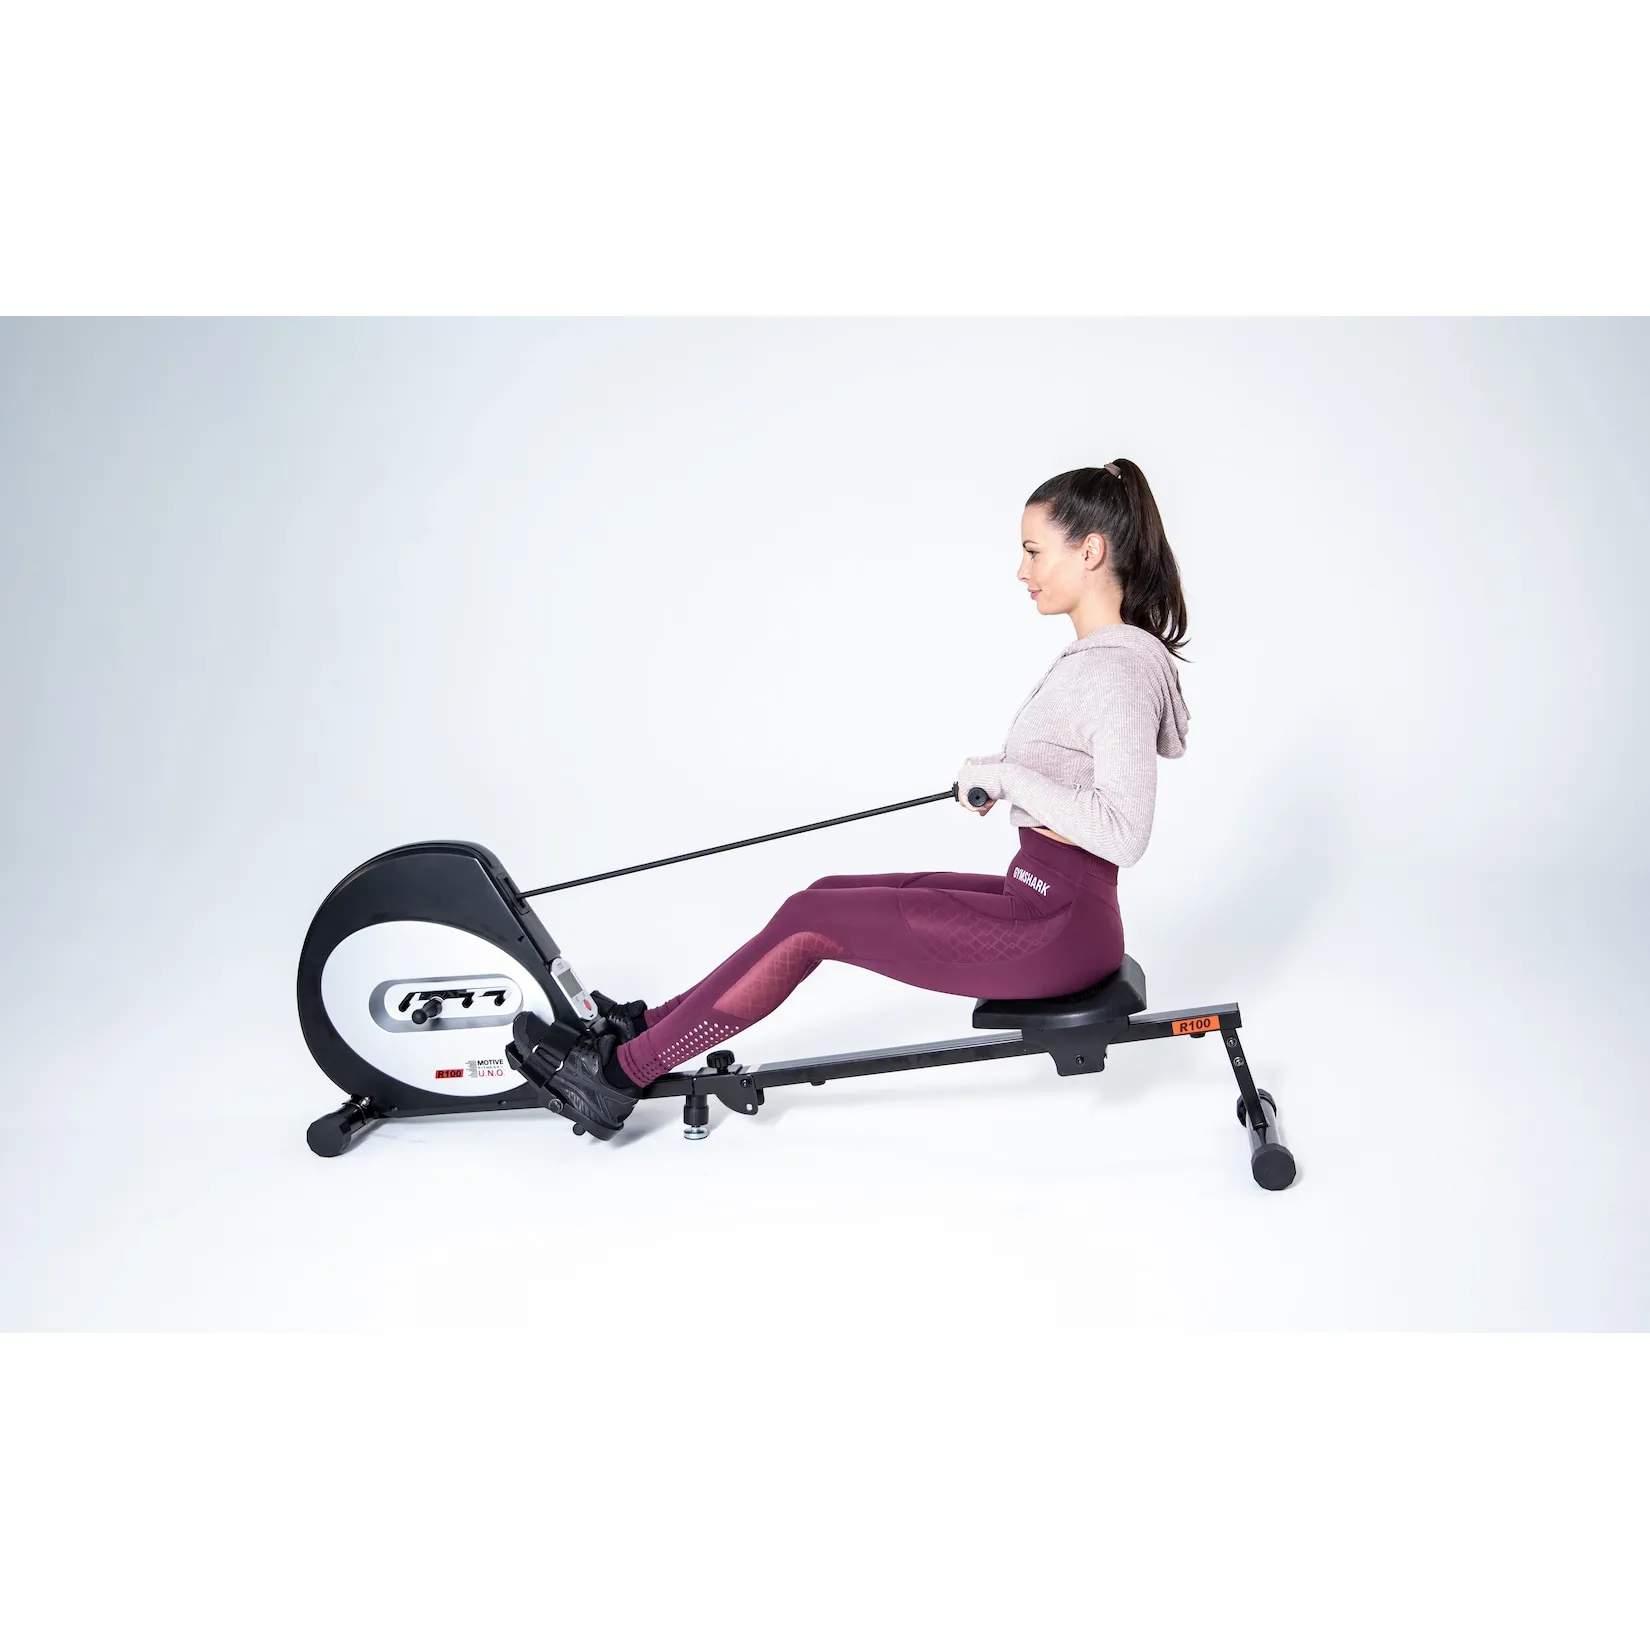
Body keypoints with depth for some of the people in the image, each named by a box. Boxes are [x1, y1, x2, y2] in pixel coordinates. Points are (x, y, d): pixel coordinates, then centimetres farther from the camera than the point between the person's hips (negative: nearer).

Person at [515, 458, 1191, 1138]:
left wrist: (1005, 775, -21)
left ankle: (623, 1071, 3)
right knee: (826, 896, 6)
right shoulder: (1091, 655, 12)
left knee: (812, 919, -8)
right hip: (1039, 901, 9)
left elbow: (1124, 834, -29)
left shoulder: (1124, 667, -19)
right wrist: (993, 777, 0)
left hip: (1057, 927, -9)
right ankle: (643, 1028, 13)